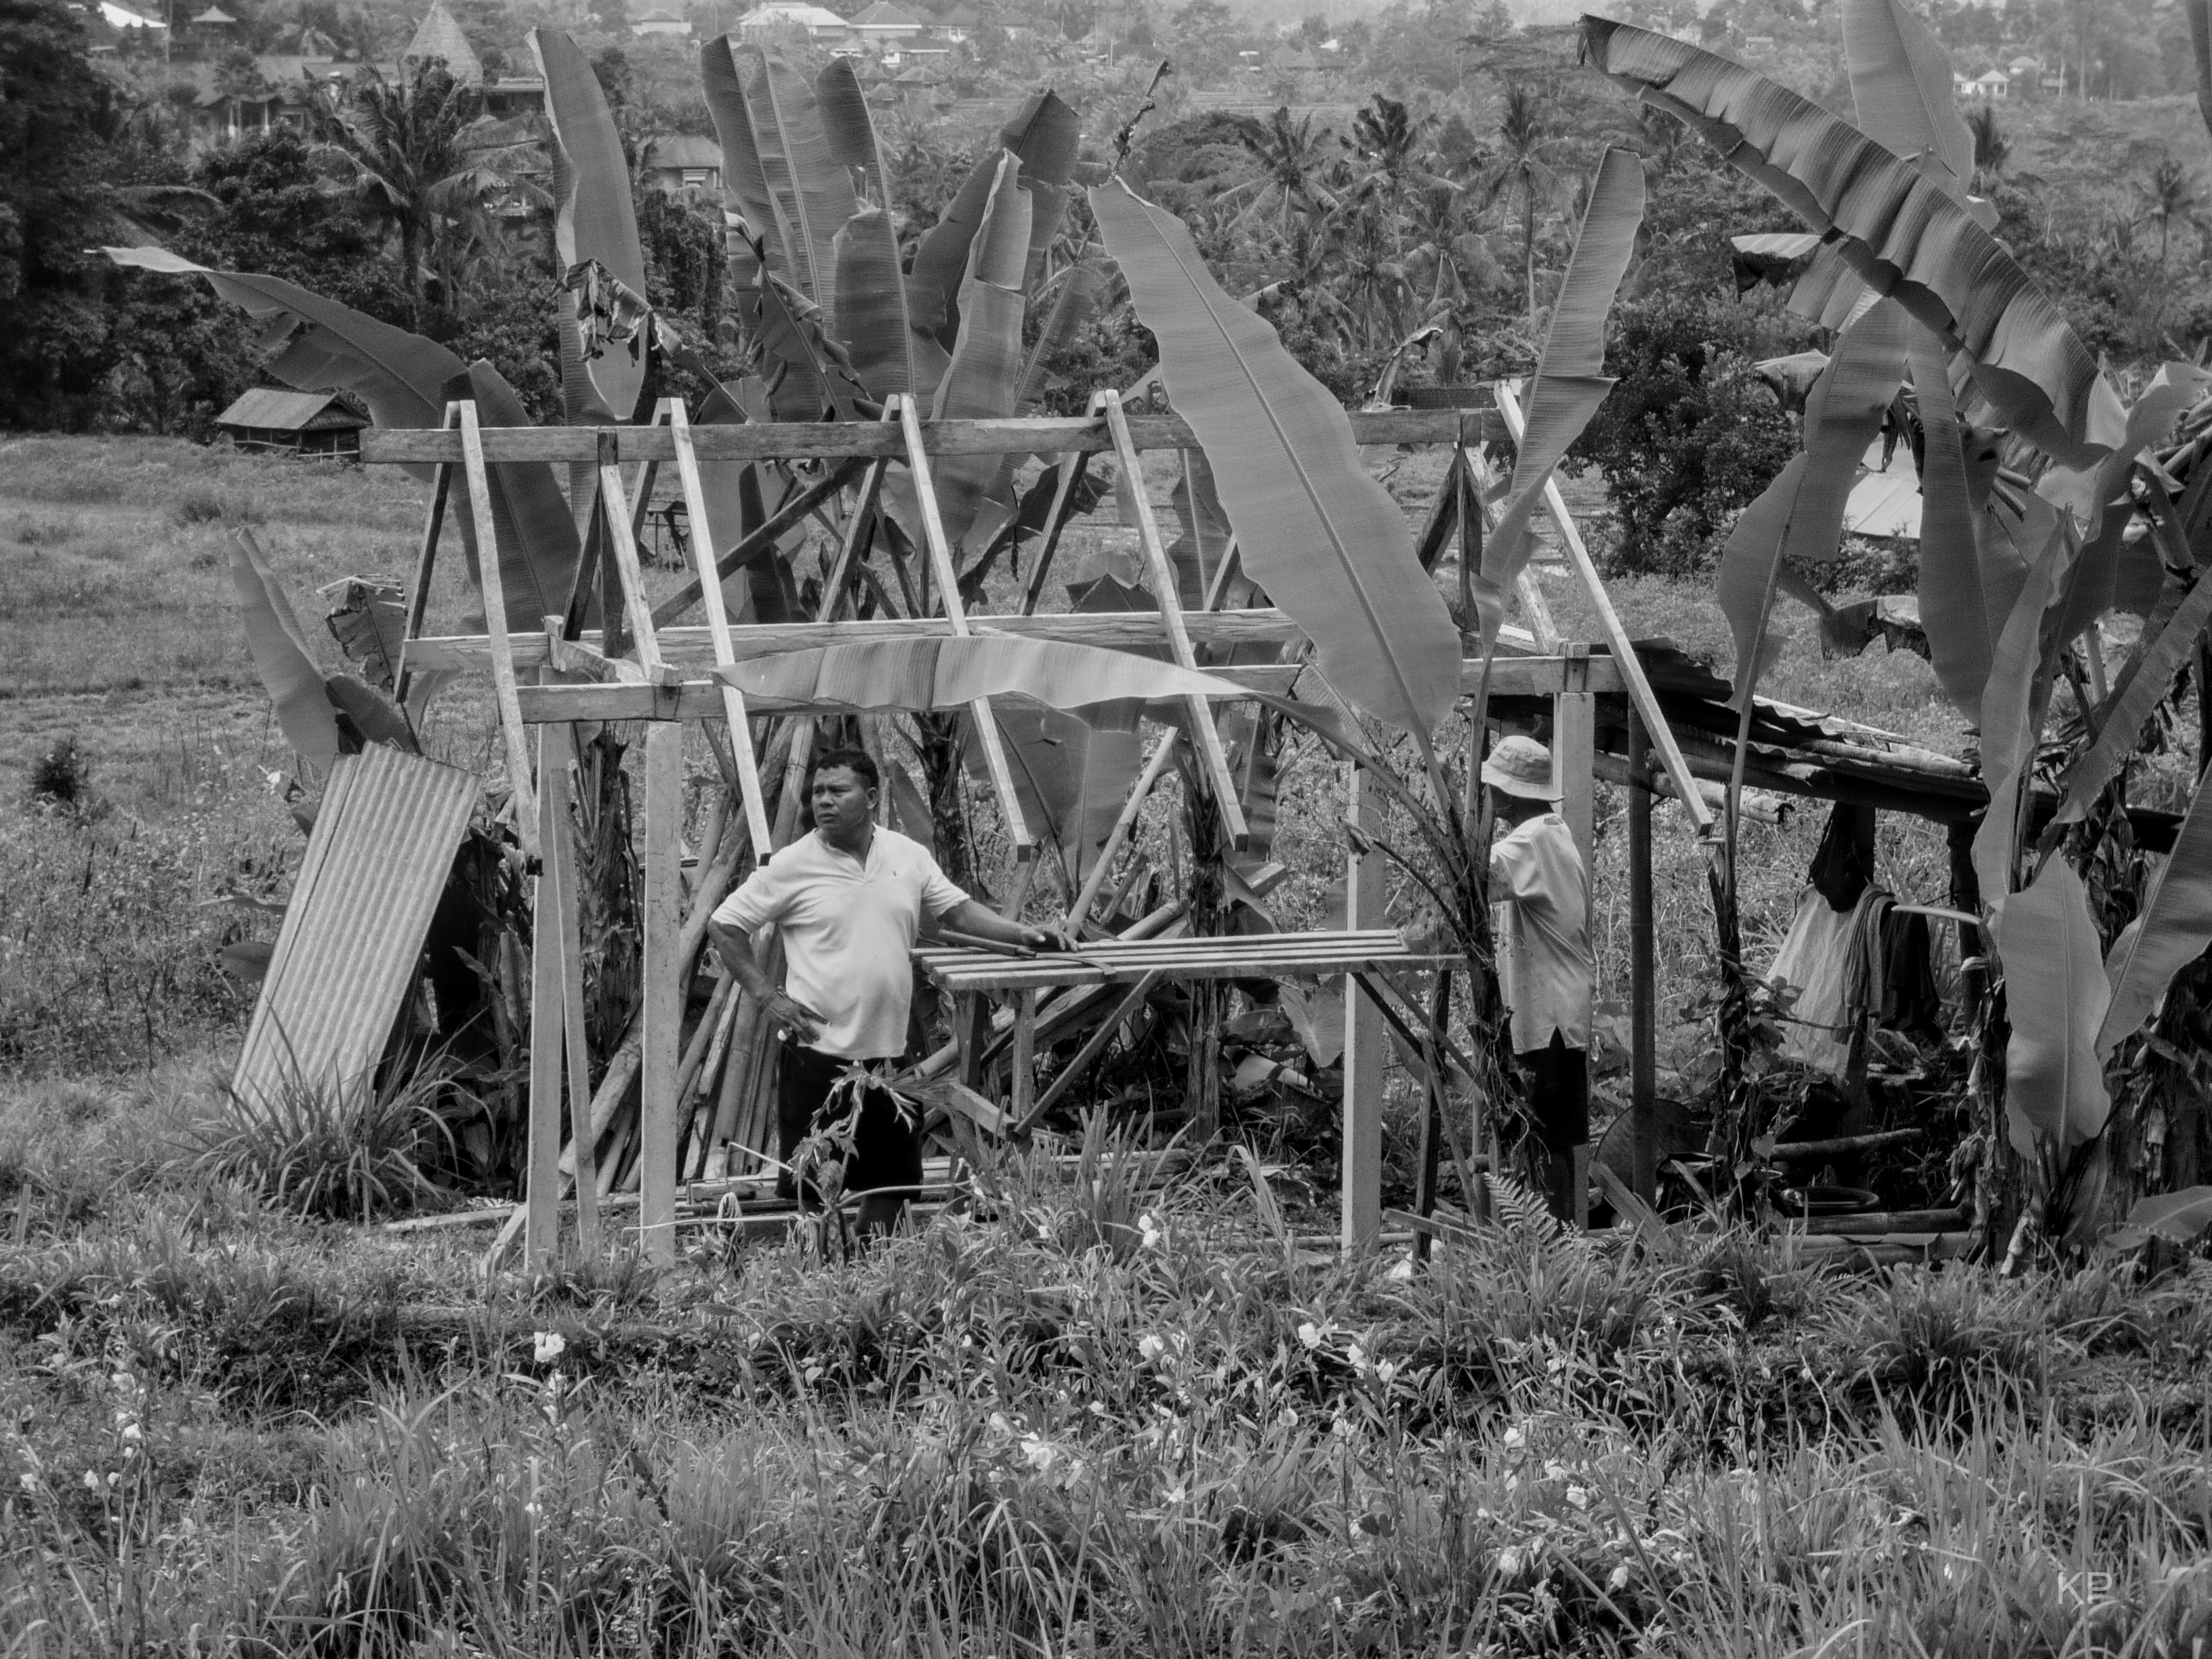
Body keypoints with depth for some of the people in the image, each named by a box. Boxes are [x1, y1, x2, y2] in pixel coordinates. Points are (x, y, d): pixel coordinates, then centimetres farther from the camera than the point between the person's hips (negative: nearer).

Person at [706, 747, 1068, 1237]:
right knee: (808, 1185, -1)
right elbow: (723, 926, -2)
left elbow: (957, 908, 13)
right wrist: (767, 995, -8)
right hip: (820, 1049, -5)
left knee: (893, 1178, 13)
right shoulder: (793, 866, -7)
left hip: (889, 1049, 5)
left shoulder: (908, 857, 5)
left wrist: (1020, 934, -2)